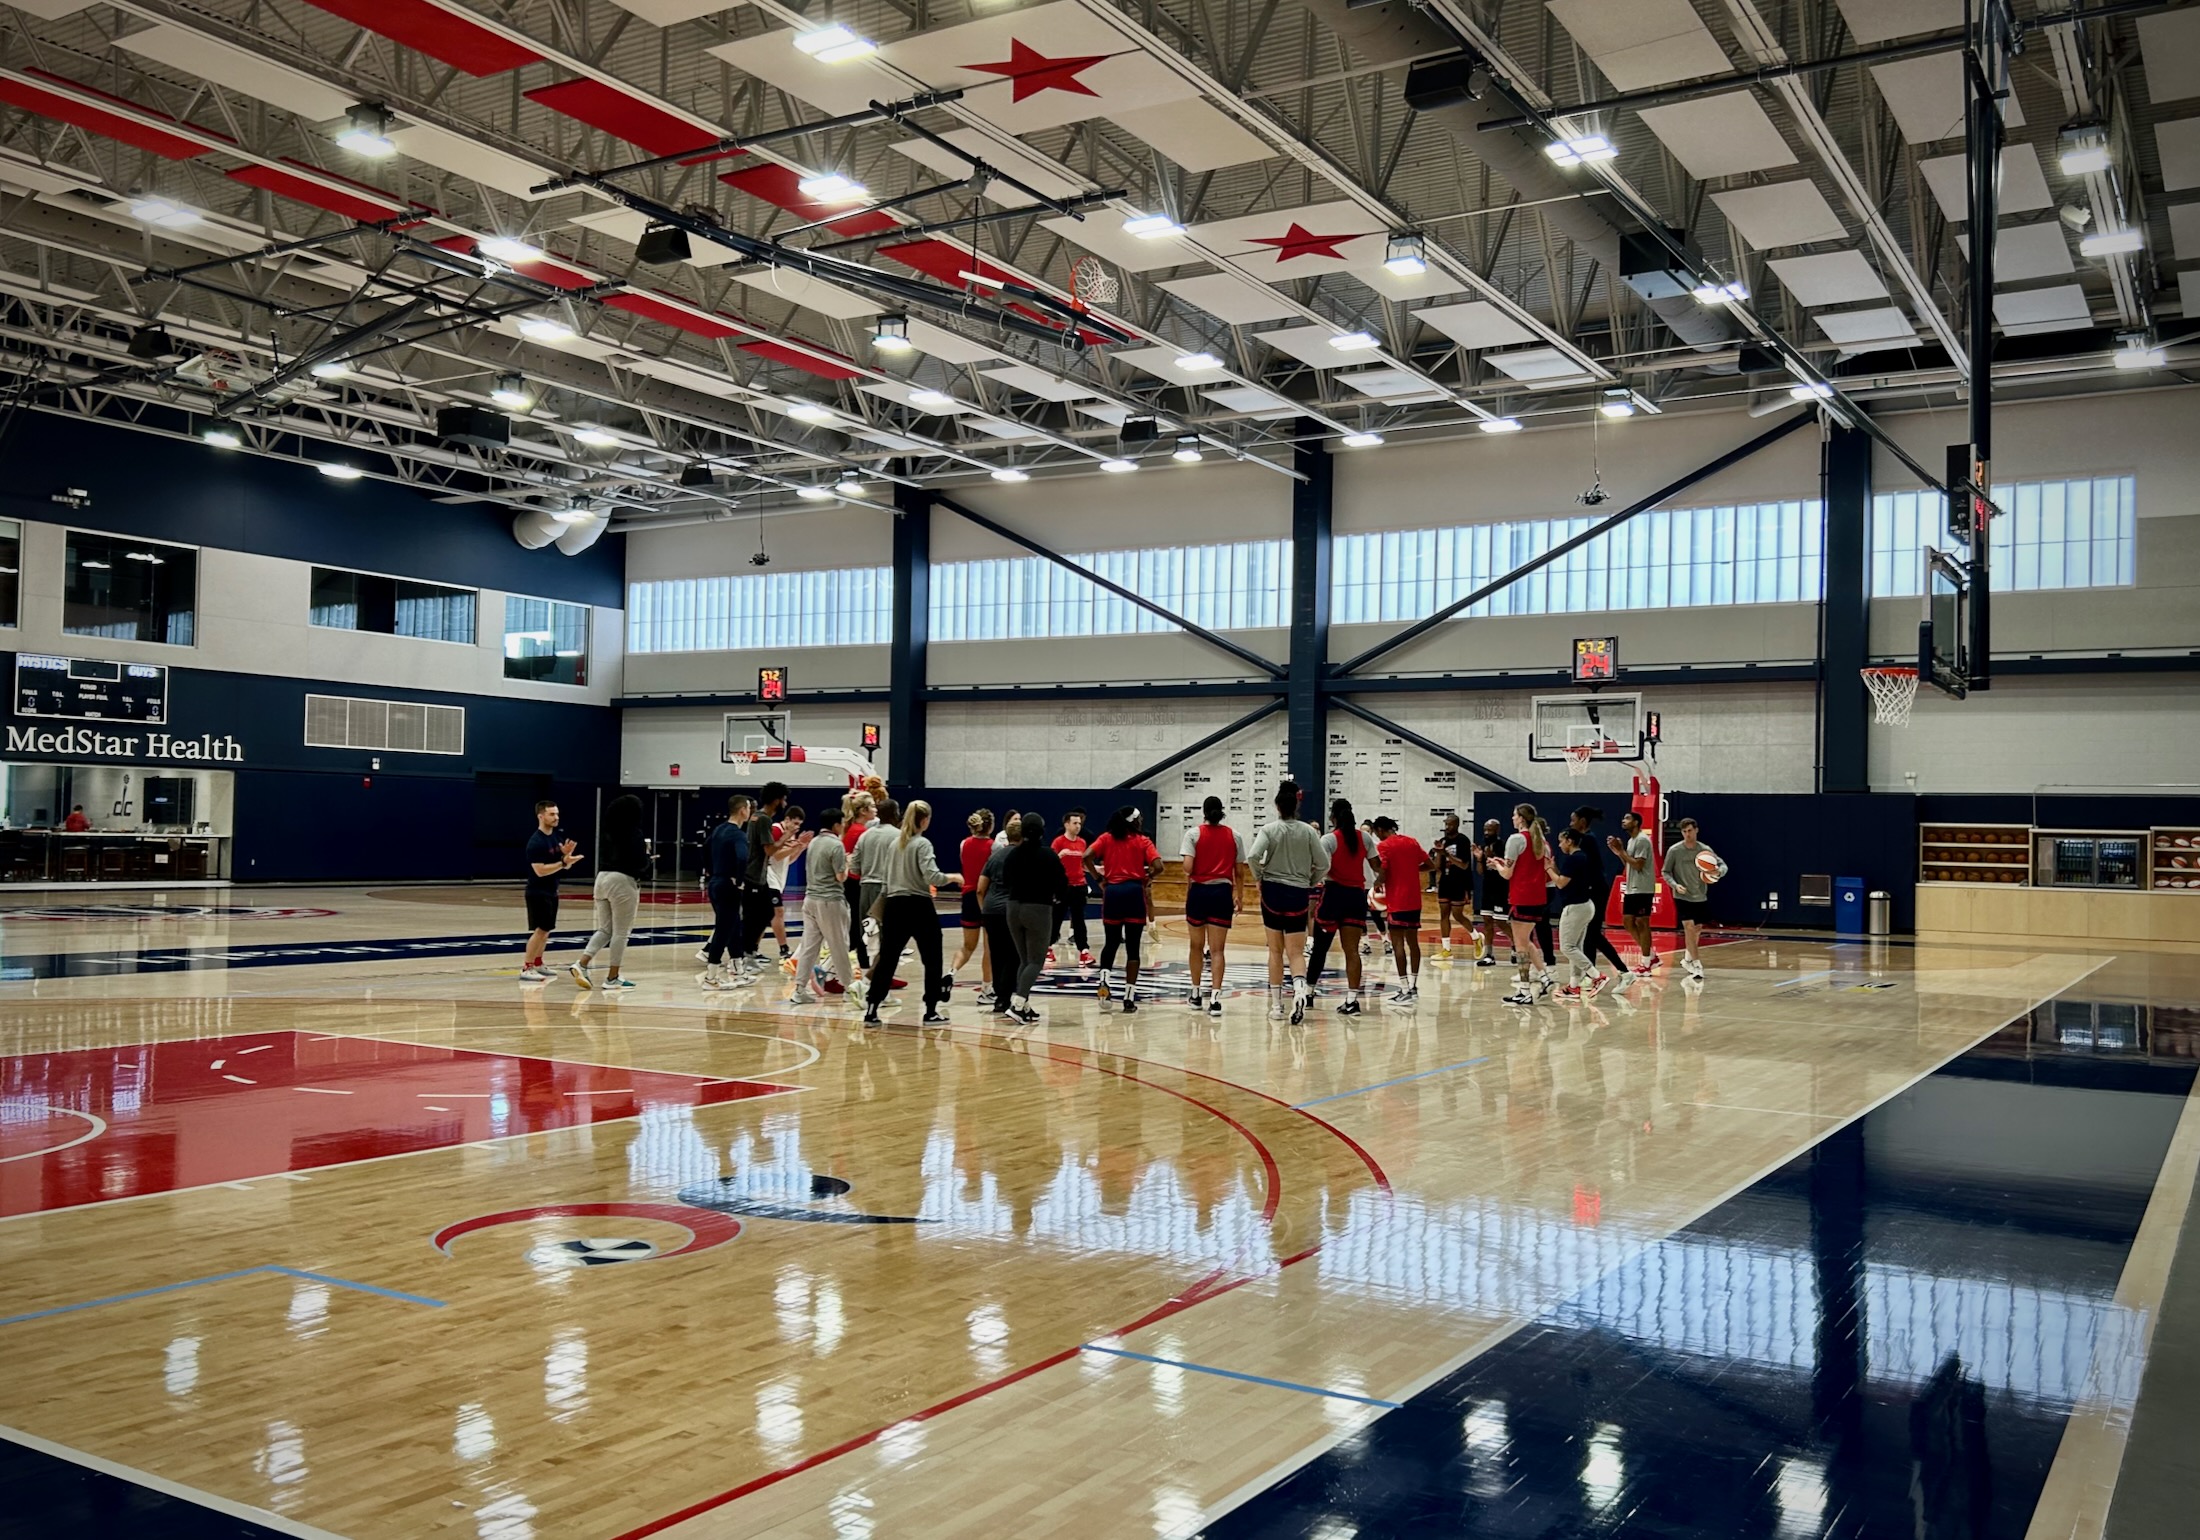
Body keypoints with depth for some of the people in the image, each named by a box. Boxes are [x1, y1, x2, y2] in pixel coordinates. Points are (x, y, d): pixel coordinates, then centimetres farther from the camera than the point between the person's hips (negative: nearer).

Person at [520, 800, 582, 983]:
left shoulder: (556, 838, 10)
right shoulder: (536, 842, -17)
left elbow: (566, 867, 12)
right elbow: (540, 870, -24)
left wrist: (567, 855, -9)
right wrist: (563, 862, -29)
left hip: (551, 892, 9)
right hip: (538, 892, -9)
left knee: (546, 929, 14)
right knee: (540, 929, -13)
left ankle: (537, 963, 24)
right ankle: (526, 968, -10)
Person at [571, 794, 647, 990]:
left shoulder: (609, 833, 11)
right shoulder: (634, 833, -11)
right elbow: (640, 863, -15)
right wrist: (646, 854, 7)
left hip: (602, 878, 7)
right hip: (623, 881, -7)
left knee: (604, 929, 14)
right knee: (621, 932, 2)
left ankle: (581, 963, -5)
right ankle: (612, 978, 4)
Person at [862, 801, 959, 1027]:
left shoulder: (894, 843, 9)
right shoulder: (922, 844, -10)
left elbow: (887, 877, 14)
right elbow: (933, 877, -20)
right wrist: (954, 877, -3)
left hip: (893, 905, 6)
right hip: (919, 907, -6)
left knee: (887, 959, 9)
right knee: (932, 960, 7)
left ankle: (871, 1010, 6)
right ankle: (932, 1012, 8)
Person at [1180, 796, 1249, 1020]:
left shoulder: (1193, 834, -2)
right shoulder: (1234, 836, 5)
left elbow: (1188, 868, -11)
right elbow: (1239, 871, 7)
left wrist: (1187, 892, 1)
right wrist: (1239, 894, 19)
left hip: (1199, 892, -1)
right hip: (1223, 893, 1)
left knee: (1197, 947, 15)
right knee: (1217, 950, 0)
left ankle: (1196, 995, 25)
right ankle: (1215, 997, -13)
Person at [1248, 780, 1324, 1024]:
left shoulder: (1269, 829, -5)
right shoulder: (1308, 831, -1)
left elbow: (1253, 856, -18)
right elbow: (1321, 864, -1)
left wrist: (1259, 877, -1)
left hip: (1273, 890, 0)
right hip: (1299, 894, 1)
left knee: (1276, 950, 11)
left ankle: (1276, 1005, 13)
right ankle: (1298, 992, -24)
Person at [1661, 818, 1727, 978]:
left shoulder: (1705, 850, -4)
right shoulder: (1674, 851, -10)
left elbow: (1723, 865, -2)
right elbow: (1666, 872, -3)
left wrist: (1718, 872, -25)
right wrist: (1675, 885, -21)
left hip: (1700, 897, 4)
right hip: (1682, 897, -4)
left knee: (1697, 929, 15)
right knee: (1689, 928, -14)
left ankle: (1687, 958, 37)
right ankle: (1696, 965, -9)